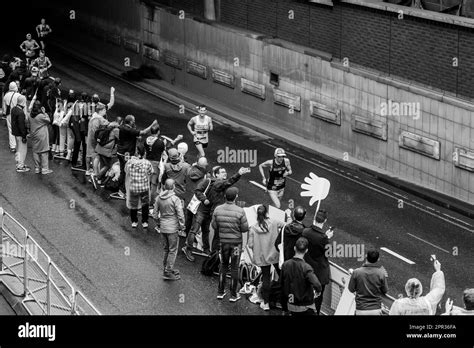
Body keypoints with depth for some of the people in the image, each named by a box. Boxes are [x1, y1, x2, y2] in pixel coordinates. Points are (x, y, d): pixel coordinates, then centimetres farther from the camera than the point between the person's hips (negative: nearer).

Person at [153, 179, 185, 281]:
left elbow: (155, 214, 6)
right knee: (172, 250, 4)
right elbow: (180, 215, -16)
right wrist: (182, 225, -1)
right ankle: (168, 272, 4)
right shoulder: (175, 199, -16)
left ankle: (167, 268, 29)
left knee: (166, 249, 19)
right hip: (172, 228, -6)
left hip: (162, 227, 6)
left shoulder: (158, 198, 0)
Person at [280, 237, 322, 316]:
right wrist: (318, 292, -9)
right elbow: (316, 285, -34)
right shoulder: (306, 268, -20)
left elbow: (282, 286, 4)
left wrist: (285, 309, 14)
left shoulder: (285, 265, -4)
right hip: (306, 307, -5)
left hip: (291, 305, 5)